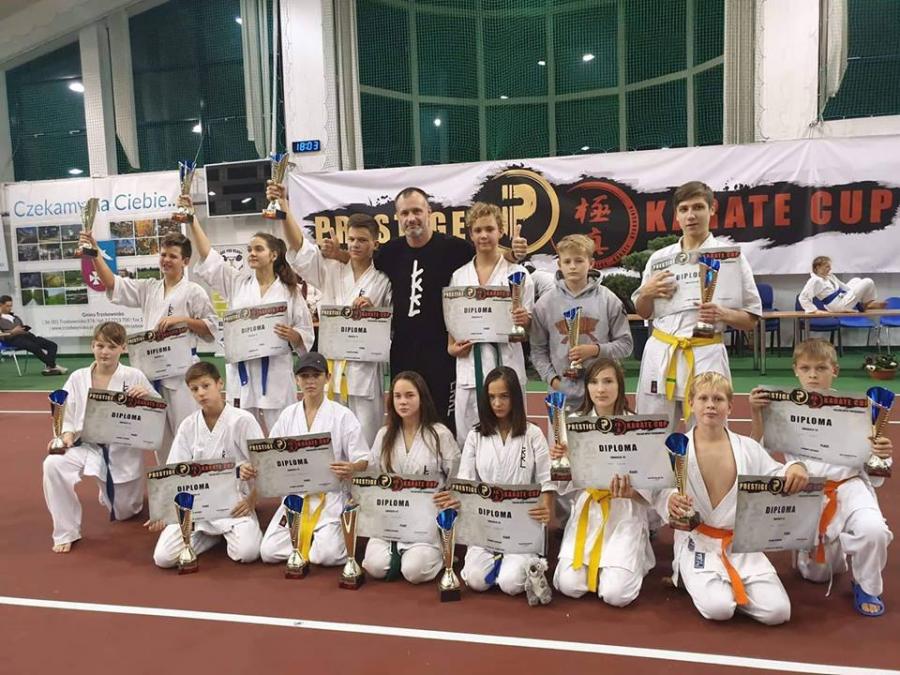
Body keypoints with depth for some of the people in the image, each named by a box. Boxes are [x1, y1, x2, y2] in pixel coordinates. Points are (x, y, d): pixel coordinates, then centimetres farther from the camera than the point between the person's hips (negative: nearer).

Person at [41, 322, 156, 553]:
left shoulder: (134, 377, -9)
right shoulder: (77, 378, -3)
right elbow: (67, 416, 2)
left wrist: (147, 397, -29)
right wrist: (67, 435, -19)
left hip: (123, 451, -1)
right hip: (89, 445, 1)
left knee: (124, 512, 13)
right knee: (53, 464, -31)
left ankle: (110, 492, 54)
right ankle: (66, 532, -11)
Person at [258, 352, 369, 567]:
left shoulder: (343, 415, -5)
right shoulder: (288, 415, 7)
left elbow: (363, 460, -7)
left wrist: (352, 468, -30)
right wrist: (254, 469, -12)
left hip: (330, 496, -3)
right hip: (295, 494, 4)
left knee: (326, 556, -21)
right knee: (268, 552, -11)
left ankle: (328, 535, 13)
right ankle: (308, 539, 17)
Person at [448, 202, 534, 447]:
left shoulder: (517, 273, 3)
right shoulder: (459, 276, 12)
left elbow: (528, 324, 6)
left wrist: (523, 320, -16)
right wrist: (452, 346, 0)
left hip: (505, 361, -2)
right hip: (469, 364, 3)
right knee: (467, 438, 5)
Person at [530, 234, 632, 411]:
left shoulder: (608, 300, 1)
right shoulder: (545, 303, 2)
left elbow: (625, 343, 4)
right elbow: (538, 349, 6)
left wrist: (596, 349, -12)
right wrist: (552, 379, -6)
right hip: (563, 393, 1)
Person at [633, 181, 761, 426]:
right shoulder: (659, 257, 8)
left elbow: (750, 319, 2)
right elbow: (643, 312, 16)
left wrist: (722, 315, -18)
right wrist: (647, 293, -5)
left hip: (706, 357, -2)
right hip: (660, 355, 3)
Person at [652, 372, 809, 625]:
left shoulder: (748, 448, 3)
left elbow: (777, 479, 7)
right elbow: (658, 491, -5)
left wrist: (795, 467, -16)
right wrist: (670, 501, -28)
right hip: (698, 543, -3)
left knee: (777, 612, -12)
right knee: (718, 609, -24)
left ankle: (731, 584, 18)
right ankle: (696, 578, 11)